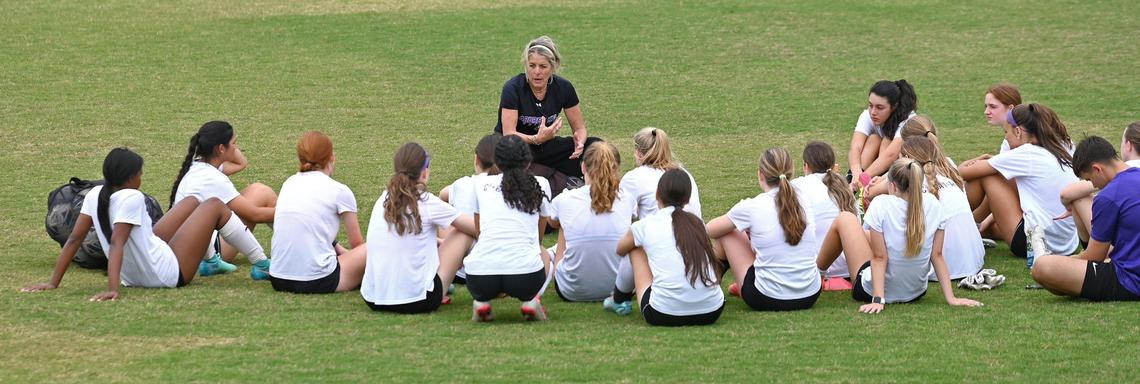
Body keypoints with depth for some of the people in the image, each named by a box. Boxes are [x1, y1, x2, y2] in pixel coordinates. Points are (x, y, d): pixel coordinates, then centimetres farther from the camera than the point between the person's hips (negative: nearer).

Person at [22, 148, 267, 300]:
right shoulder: (131, 198, -26)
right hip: (168, 275, -8)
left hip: (134, 277, 8)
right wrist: (113, 289, -44)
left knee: (193, 203, 24)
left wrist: (54, 283, -2)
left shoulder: (95, 195, -5)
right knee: (214, 206, 8)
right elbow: (116, 244, -35)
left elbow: (74, 239, -5)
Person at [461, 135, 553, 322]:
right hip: (526, 274, -1)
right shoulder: (540, 185, 16)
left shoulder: (480, 183, 17)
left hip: (480, 277, 1)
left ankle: (481, 301, 8)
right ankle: (529, 301, 6)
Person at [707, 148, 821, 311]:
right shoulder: (803, 201, 3)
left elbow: (710, 230, 8)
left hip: (769, 300, -5)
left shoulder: (751, 207, -9)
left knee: (726, 233, 13)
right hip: (810, 297, 5)